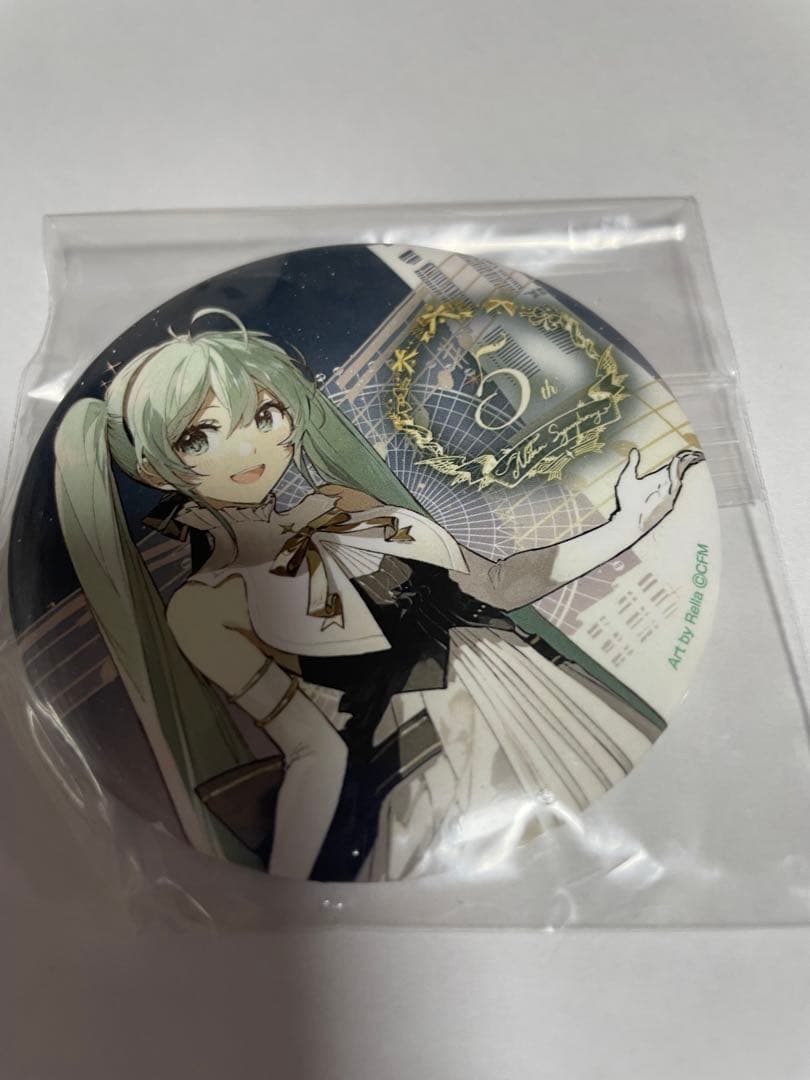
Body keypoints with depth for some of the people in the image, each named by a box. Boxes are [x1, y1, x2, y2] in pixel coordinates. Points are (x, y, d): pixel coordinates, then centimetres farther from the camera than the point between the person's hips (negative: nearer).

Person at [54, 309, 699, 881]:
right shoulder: (202, 609, -9)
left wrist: (624, 526, 1)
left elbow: (498, 585, 3)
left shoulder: (346, 505, 3)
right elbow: (317, 752, -10)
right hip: (434, 791, -4)